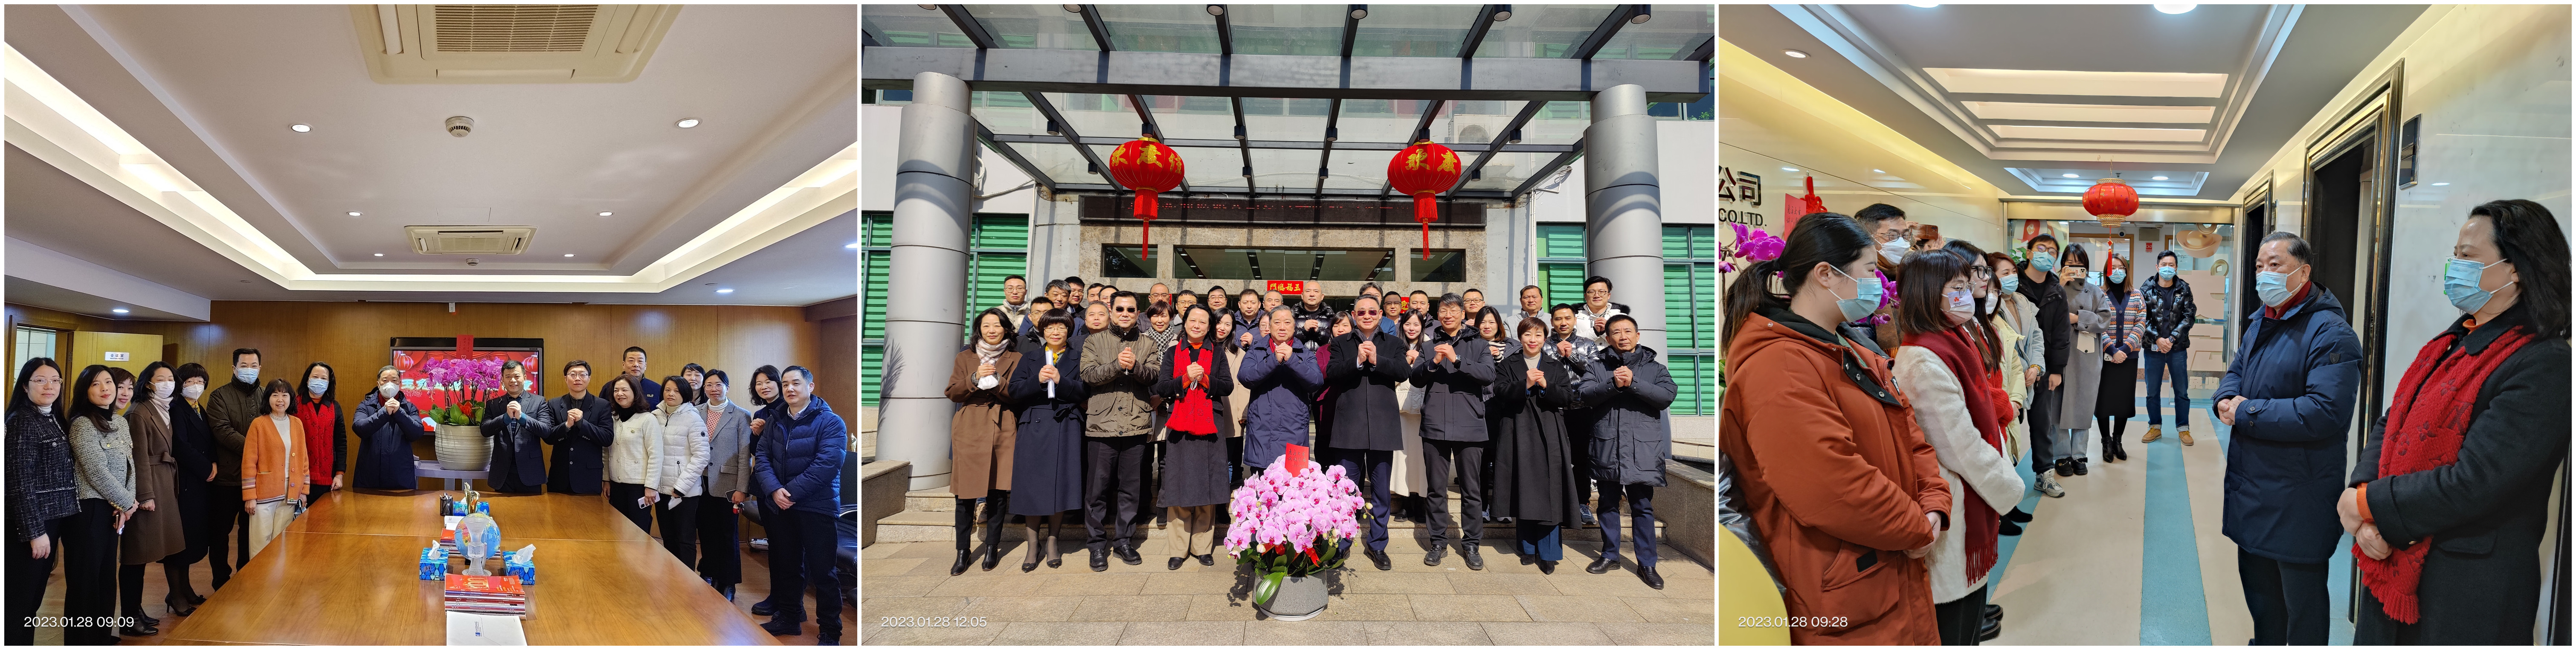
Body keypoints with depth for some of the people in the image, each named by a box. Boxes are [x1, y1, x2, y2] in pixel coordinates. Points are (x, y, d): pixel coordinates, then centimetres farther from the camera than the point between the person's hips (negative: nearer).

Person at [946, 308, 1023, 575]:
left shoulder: (1015, 360, 9)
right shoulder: (965, 357, 12)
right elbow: (953, 393, 4)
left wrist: (997, 382, -15)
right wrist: (975, 379, -13)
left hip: (1002, 431, 0)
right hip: (969, 431, 0)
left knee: (998, 491, 0)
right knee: (965, 493, -2)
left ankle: (992, 548, 13)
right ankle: (963, 551, 8)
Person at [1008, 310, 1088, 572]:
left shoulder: (1077, 360, 10)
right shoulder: (1029, 359, 14)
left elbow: (1084, 393, -3)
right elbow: (1015, 392, 2)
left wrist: (1060, 380, -16)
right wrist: (1038, 380, -14)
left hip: (1065, 429, -1)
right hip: (1033, 428, 1)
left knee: (1059, 485, -2)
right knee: (1031, 487, -2)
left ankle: (1052, 543, 12)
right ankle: (1033, 546, 8)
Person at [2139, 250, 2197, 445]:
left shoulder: (2184, 290, 1)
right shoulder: (2147, 290, 0)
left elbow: (2189, 316, -3)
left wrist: (2172, 339, -13)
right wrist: (2158, 339, -13)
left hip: (2178, 349, 0)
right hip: (2153, 348, 0)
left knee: (2182, 391, 6)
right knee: (2153, 391, 8)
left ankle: (2183, 428, 17)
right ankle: (2155, 427, 20)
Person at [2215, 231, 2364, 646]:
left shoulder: (2330, 334, -18)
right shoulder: (2260, 323, 11)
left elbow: (2326, 412, -28)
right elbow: (2236, 373, 20)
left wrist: (2247, 413, -21)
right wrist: (2226, 401, -4)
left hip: (2298, 499, -9)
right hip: (2250, 484, 9)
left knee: (2300, 598, 4)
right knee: (2257, 581, 23)